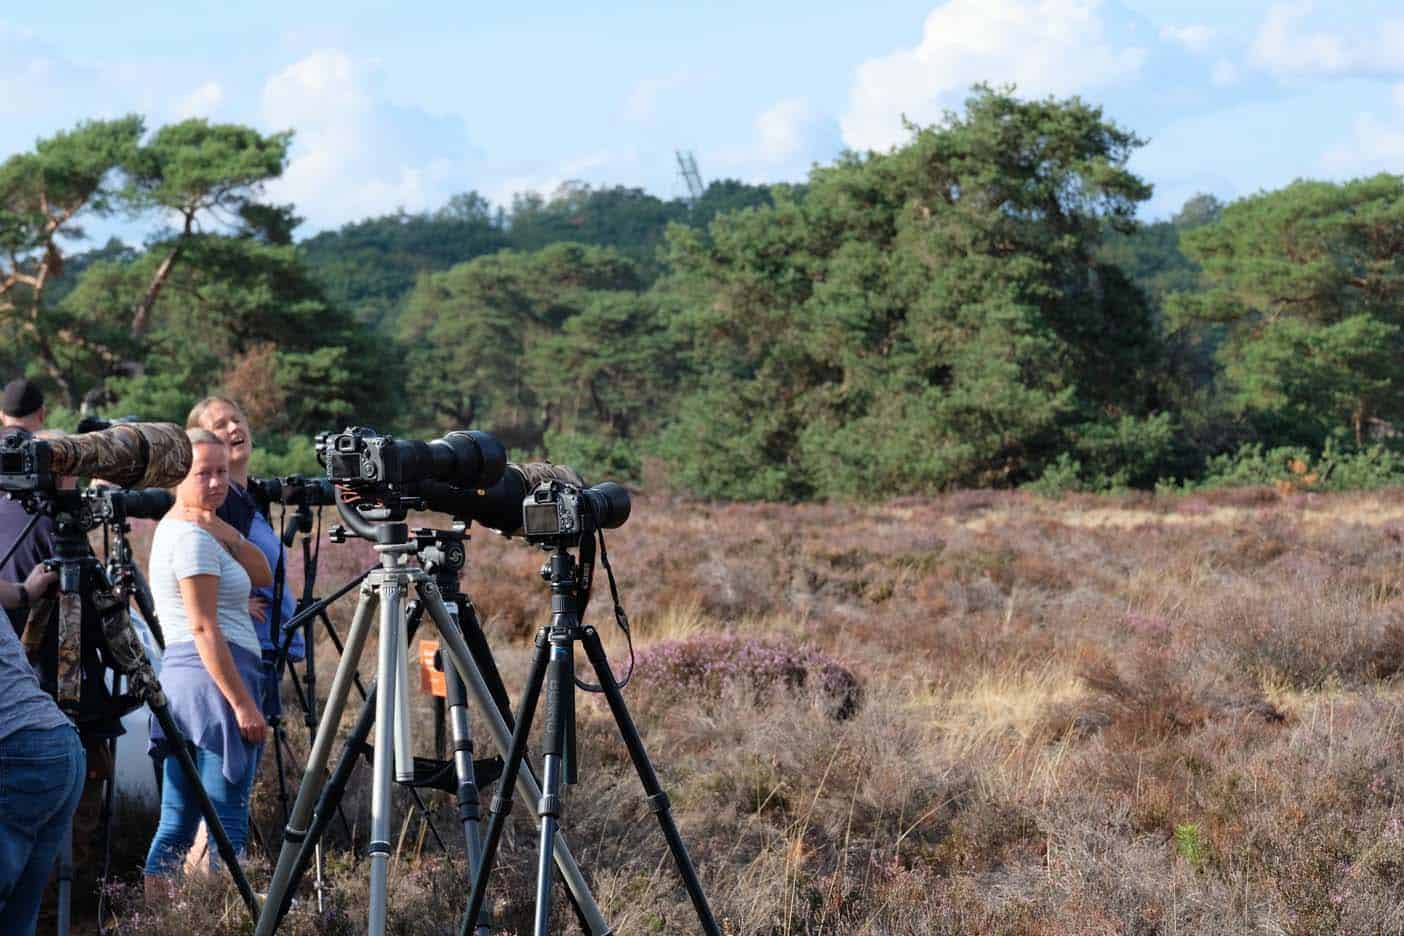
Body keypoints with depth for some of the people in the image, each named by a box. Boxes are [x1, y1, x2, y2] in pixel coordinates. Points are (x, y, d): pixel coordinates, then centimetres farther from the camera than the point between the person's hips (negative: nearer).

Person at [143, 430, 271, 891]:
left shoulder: (176, 527, 18)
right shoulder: (193, 537, -11)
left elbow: (263, 575, 14)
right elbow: (204, 628, -17)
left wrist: (225, 532, -3)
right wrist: (243, 703, -19)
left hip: (180, 679, 10)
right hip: (215, 678, -10)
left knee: (176, 822, 9)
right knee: (228, 821, -9)